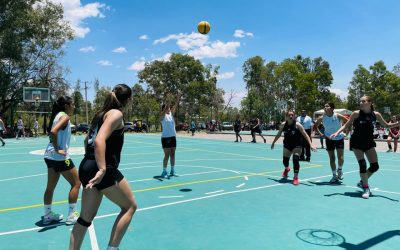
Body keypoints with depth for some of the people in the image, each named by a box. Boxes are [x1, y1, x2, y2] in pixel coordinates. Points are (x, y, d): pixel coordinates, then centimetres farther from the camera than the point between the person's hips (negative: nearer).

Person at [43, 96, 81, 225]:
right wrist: (57, 150, -22)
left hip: (50, 156, 9)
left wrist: (56, 148, 10)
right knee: (76, 184, 3)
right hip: (60, 157, -9)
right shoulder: (65, 116, -15)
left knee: (51, 186, 16)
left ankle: (48, 215, 27)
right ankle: (71, 215, 8)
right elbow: (54, 131, -30)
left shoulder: (58, 115, 12)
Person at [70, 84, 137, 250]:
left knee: (86, 217, 16)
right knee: (130, 206, 8)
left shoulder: (102, 113, 16)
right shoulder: (116, 113, -10)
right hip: (102, 171, -9)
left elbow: (88, 140, 25)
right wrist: (102, 169, -30)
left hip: (87, 167, 9)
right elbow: (100, 140, -24)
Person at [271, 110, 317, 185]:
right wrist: (273, 142, 17)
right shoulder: (283, 125, -6)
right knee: (285, 160, 11)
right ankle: (287, 169, 48)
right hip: (287, 145, 4)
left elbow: (305, 135, -18)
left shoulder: (297, 125, -16)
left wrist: (310, 144, -27)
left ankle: (296, 177, -7)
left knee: (296, 160, -18)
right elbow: (279, 134, 10)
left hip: (297, 145, -3)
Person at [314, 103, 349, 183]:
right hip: (329, 140, 2)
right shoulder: (322, 118, -11)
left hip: (339, 138, -2)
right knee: (332, 158, 4)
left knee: (340, 157, -9)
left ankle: (340, 169, 23)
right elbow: (315, 126, 5)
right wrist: (320, 133, -5)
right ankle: (334, 175, 18)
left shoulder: (338, 116, -17)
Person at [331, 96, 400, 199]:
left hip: (369, 142, 4)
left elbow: (387, 125, 8)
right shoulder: (356, 114, -11)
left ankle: (362, 182, 27)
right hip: (357, 142, -4)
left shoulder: (376, 114, -3)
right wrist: (337, 133, -17)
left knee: (375, 166, 3)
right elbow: (346, 125, -5)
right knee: (362, 164, -10)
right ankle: (366, 188, 5)